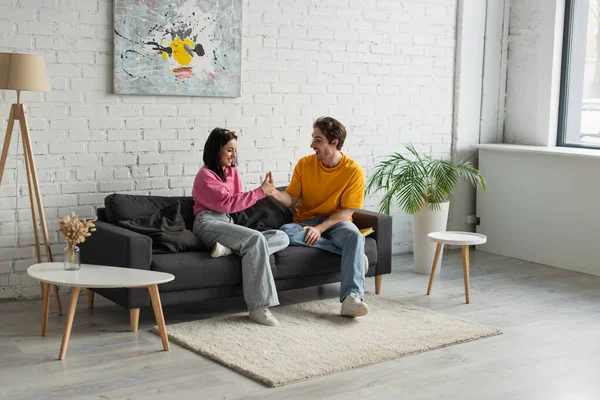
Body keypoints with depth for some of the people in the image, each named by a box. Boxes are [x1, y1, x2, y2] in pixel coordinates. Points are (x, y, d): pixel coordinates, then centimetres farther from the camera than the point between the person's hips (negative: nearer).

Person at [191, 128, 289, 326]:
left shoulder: (232, 172, 19)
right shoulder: (205, 175, -4)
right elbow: (229, 203, -14)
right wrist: (261, 191, -13)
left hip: (228, 223, 8)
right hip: (208, 224, -8)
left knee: (282, 238, -11)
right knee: (256, 238, -34)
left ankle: (229, 247, -29)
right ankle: (258, 307, -38)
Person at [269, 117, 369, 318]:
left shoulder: (354, 171, -10)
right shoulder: (304, 164, -2)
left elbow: (347, 211, -11)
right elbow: (291, 199, -3)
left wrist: (320, 228, -24)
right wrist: (274, 193, -25)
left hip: (336, 222, -2)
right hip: (306, 221, 2)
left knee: (355, 236, -36)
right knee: (285, 232, -32)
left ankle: (352, 297, -48)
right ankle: (354, 255, -26)